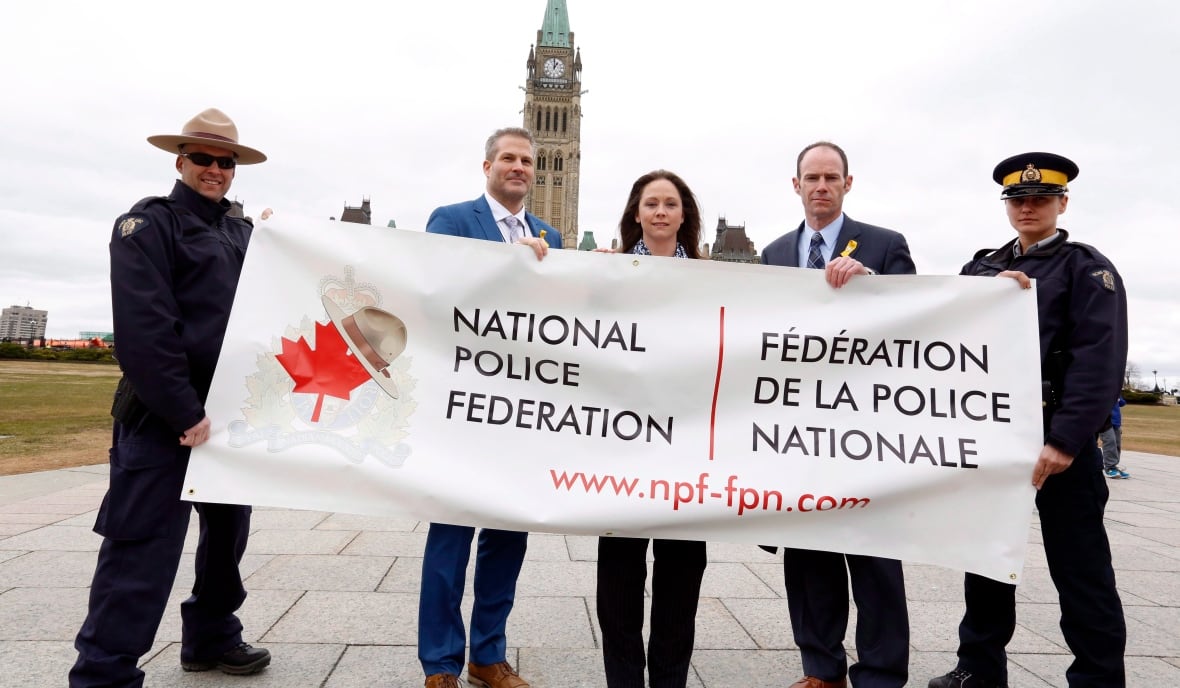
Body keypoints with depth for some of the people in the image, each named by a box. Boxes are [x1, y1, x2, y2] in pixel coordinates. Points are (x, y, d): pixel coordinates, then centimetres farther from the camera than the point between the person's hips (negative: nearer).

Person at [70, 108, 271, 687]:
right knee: (141, 550, -4)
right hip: (164, 415, -7)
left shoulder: (242, 233, 16)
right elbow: (143, 328, -15)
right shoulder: (150, 223, -4)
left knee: (229, 530, 16)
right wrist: (184, 413, -19)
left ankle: (211, 638, 32)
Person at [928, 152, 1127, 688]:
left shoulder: (1088, 268, -1)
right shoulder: (983, 266, 14)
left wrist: (1066, 440, -21)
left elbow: (1099, 360, -12)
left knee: (1079, 569, 3)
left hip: (1057, 437, -5)